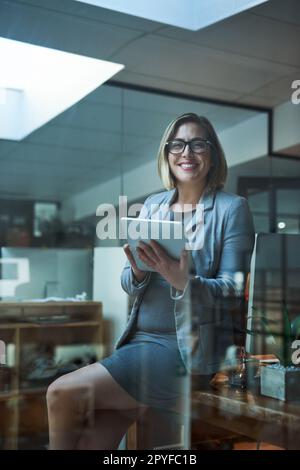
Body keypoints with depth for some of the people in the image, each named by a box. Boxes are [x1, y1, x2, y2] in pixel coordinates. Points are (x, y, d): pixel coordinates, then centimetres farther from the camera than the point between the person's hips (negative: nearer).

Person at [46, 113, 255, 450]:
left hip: (188, 347, -5)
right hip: (140, 338, 5)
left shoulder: (232, 207, -4)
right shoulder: (152, 204, 11)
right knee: (93, 441, -8)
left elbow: (234, 288, -9)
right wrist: (138, 271, -14)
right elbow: (128, 284, 10)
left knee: (62, 394, -11)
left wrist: (184, 281, -28)